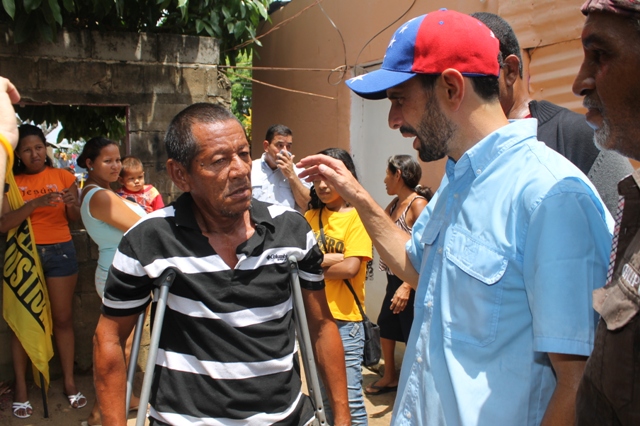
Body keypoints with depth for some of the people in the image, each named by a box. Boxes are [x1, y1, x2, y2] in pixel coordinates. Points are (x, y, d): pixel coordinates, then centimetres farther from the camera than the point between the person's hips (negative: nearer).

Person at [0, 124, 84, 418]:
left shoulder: (63, 177, 3)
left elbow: (75, 219, 3)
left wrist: (72, 205, -19)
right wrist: (37, 203, -25)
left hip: (60, 251, 1)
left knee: (63, 317, 3)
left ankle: (69, 382, 11)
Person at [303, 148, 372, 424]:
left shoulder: (357, 215, -5)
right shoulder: (311, 216, 9)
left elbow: (350, 268, -15)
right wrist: (329, 259, -14)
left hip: (344, 318, -5)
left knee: (349, 399, -2)